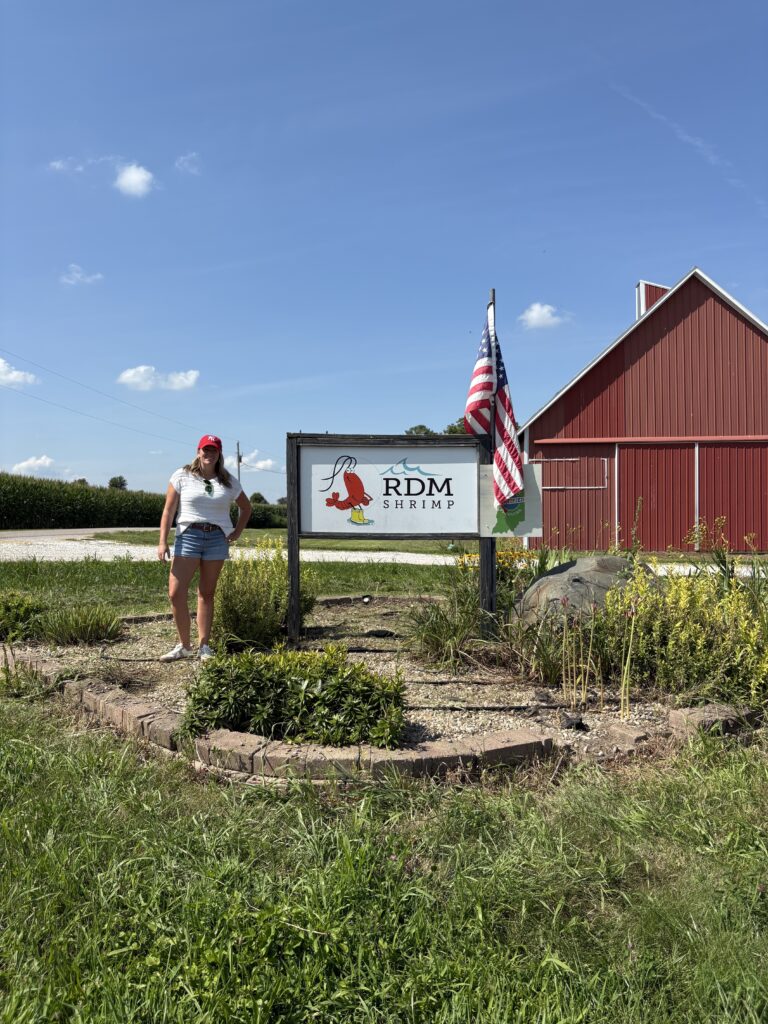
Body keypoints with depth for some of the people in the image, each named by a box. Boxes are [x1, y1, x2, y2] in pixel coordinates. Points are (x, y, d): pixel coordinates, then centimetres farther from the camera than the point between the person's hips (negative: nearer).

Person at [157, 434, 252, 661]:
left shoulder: (228, 481, 10)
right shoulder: (182, 476, 3)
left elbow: (246, 507, 23)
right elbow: (169, 510, 0)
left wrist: (237, 532, 11)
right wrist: (162, 541, -8)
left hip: (217, 538, 2)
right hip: (188, 535, -1)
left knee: (207, 593, 6)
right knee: (176, 593, -9)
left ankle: (204, 646, 13)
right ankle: (184, 645, 5)